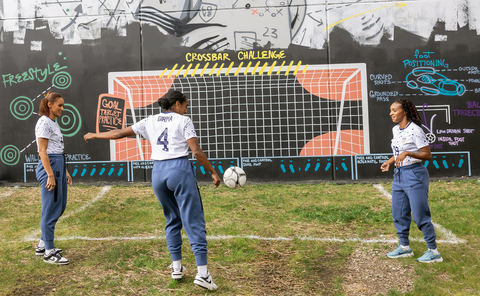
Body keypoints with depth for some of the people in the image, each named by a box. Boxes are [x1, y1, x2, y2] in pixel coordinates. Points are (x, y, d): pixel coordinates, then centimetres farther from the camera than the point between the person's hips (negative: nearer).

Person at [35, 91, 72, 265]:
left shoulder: (53, 123, 18)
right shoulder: (44, 123, -11)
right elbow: (42, 151, -16)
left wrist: (65, 172, 19)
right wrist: (50, 175, -20)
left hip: (58, 165, 10)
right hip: (49, 166, -10)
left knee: (59, 206, 15)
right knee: (51, 209, -5)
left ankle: (42, 246, 25)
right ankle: (49, 252, 1)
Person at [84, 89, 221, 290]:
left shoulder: (150, 121, 15)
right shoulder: (183, 121, 3)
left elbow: (118, 133, 20)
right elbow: (196, 151, -7)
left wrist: (95, 135, 35)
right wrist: (213, 172, 0)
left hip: (158, 172, 5)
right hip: (180, 169, -5)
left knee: (172, 219, 19)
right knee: (193, 221, -5)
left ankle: (176, 267, 21)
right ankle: (202, 272, -12)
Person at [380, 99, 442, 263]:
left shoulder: (415, 130, -15)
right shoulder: (396, 130, 10)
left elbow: (428, 155, -16)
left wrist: (407, 153, -27)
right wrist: (389, 162, 5)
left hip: (414, 175, -9)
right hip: (399, 175, 9)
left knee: (420, 215, -5)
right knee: (399, 214, 13)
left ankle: (434, 252, 6)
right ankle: (404, 247, 26)